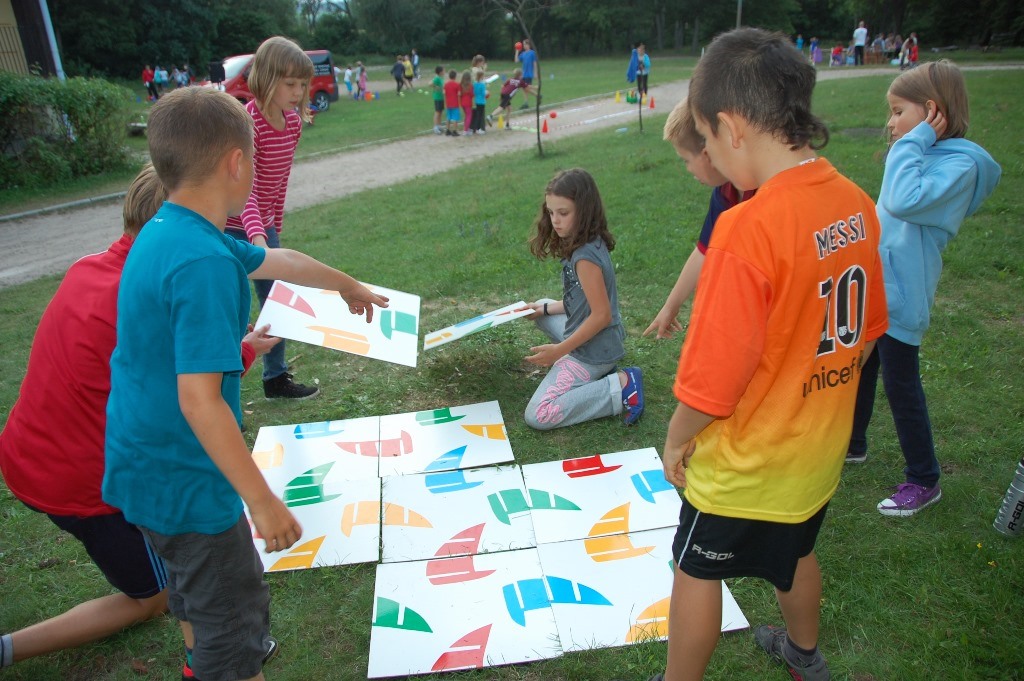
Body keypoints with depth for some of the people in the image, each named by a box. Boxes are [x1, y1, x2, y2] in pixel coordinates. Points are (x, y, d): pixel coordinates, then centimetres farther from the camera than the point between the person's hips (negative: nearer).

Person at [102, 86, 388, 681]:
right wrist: (263, 501, -25)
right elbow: (199, 400, -32)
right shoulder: (204, 262, -29)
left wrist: (347, 285, 33)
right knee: (236, 614, 8)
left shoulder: (165, 231, 2)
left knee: (193, 586, 32)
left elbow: (277, 260, 17)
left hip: (144, 464, 10)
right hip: (185, 479, -10)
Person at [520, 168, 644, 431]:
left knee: (537, 416, -13)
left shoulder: (585, 257, -24)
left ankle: (620, 387, -12)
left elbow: (601, 315, -24)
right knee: (542, 311, 31)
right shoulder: (590, 243, 4)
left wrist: (560, 350, -19)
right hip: (603, 342, 10)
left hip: (592, 351, -10)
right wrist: (546, 308, 10)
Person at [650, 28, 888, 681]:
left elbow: (714, 378, -27)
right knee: (796, 552, 31)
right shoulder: (857, 204, -7)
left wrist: (676, 440, -9)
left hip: (746, 461, -7)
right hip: (819, 447, 7)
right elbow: (869, 326, 6)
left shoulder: (748, 228, -31)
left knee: (698, 572, 15)